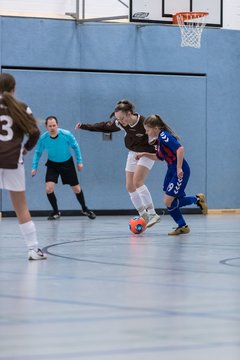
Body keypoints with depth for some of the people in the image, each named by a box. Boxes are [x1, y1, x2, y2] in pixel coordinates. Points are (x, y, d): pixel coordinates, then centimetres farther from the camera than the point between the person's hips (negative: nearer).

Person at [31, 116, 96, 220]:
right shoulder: (43, 138, -21)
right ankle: (56, 212, 6)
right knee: (49, 188, -17)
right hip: (52, 164, 0)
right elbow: (38, 152, -5)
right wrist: (34, 167, -10)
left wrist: (79, 161, -5)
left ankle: (85, 209, 33)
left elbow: (75, 147, -7)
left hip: (67, 163, 0)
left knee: (77, 189, 6)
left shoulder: (66, 134, -23)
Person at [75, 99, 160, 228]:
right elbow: (103, 126, 3)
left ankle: (152, 214, -21)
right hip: (133, 153, 7)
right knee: (130, 187, 1)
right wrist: (84, 126, 2)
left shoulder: (144, 124, -29)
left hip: (147, 154, -7)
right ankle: (144, 217, 7)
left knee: (137, 181, -24)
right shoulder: (119, 123, -12)